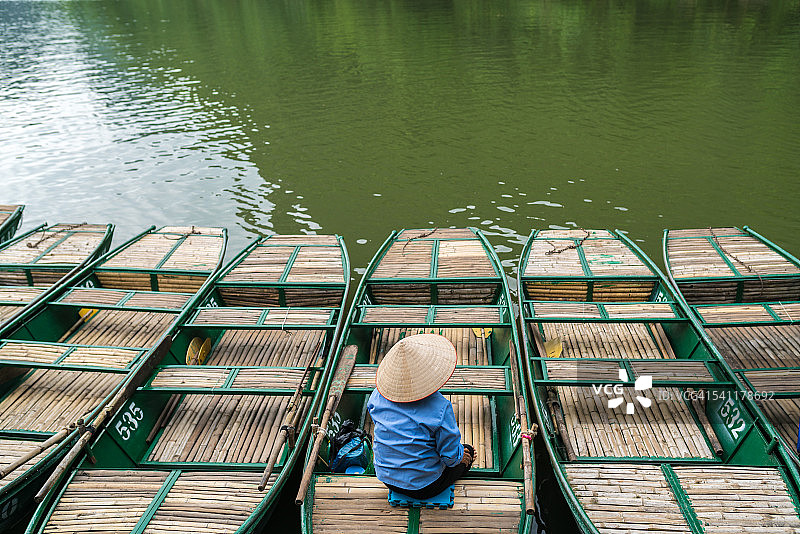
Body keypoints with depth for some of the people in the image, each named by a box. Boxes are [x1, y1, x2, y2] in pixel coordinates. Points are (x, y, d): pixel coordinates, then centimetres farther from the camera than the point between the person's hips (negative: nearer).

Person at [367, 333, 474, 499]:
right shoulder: (440, 407, -29)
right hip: (424, 488, -5)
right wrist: (459, 455, 4)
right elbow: (450, 456, -19)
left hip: (386, 478, 5)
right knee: (468, 453, 19)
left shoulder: (379, 395, -13)